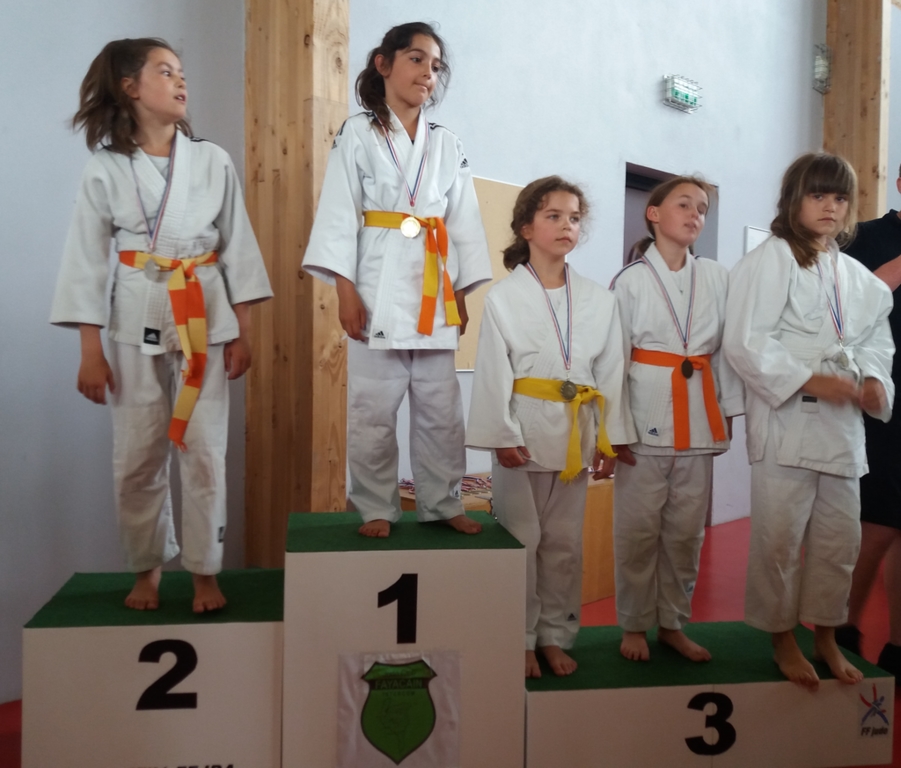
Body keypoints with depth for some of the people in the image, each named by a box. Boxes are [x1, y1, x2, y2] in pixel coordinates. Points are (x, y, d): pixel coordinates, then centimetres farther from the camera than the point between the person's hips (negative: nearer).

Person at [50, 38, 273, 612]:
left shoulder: (213, 161, 3)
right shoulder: (106, 168, 0)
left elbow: (238, 248, 5)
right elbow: (87, 260, 1)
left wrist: (242, 334, 2)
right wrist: (91, 352, -3)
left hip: (205, 317, 0)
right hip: (135, 321, 0)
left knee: (204, 451, 1)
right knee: (137, 455, 5)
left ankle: (205, 573, 15)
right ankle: (147, 568, 25)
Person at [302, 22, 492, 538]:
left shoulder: (448, 145, 13)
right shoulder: (358, 135, 3)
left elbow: (465, 223, 12)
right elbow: (339, 214, -3)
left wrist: (462, 295, 5)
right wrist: (345, 291, -12)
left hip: (434, 292, 3)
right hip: (378, 289, -3)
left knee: (442, 410, 7)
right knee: (374, 411, 0)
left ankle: (443, 504, 21)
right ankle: (377, 509, 15)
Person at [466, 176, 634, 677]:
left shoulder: (599, 300, 6)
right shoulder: (503, 297, -3)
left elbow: (611, 370, 6)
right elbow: (493, 371, -6)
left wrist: (609, 436, 3)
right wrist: (503, 436, -12)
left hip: (575, 433, 3)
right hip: (522, 432, -3)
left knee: (565, 542, 11)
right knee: (520, 539, 4)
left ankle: (555, 636, 27)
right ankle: (520, 639, 20)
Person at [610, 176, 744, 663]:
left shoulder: (717, 278, 7)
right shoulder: (630, 280, -2)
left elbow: (726, 348, 10)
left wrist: (729, 411, 6)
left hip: (698, 419, 3)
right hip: (646, 417, -3)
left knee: (686, 530, 10)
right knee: (638, 529, 3)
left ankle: (673, 623, 26)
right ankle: (634, 625, 20)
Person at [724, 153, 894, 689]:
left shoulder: (859, 277, 15)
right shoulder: (770, 260, -6)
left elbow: (877, 340, 20)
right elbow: (744, 342, -13)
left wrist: (875, 379, -2)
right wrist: (808, 381, -18)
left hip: (843, 423, 6)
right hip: (786, 419, -6)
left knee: (840, 537, 13)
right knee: (780, 538, 0)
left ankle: (826, 636, 30)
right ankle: (784, 639, 20)